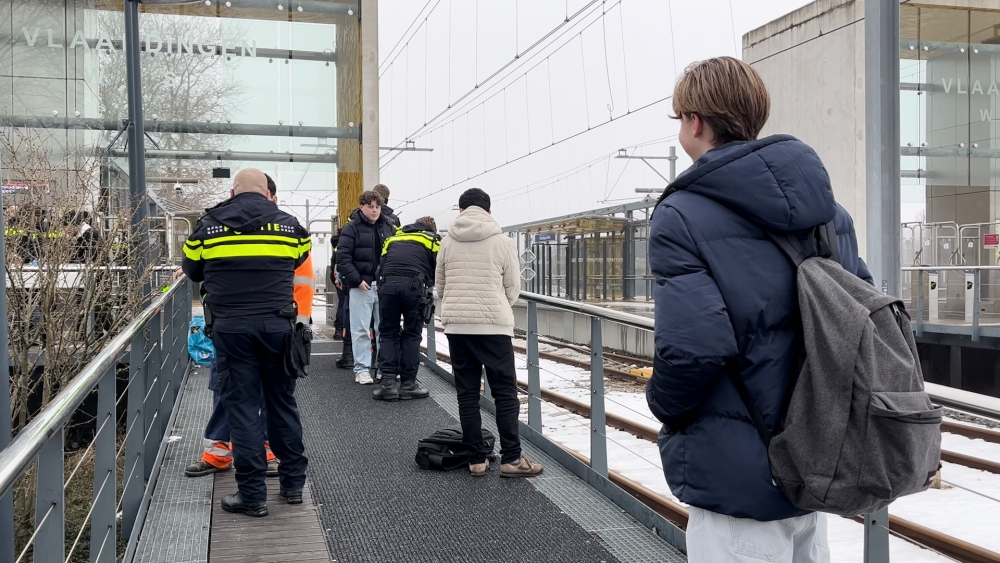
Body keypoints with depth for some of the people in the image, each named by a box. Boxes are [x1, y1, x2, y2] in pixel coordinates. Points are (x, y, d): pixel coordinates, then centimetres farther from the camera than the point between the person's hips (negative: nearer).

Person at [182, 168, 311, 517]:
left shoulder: (209, 225, 5)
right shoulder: (288, 225, 5)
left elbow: (192, 271, 17)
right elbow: (300, 258, 21)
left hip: (230, 327, -1)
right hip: (277, 324, 1)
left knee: (242, 406, 4)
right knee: (283, 401, 14)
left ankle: (252, 495, 6)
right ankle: (293, 483, 23)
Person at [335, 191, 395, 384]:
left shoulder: (387, 227, 12)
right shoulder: (352, 228, -3)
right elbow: (342, 257, -9)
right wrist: (357, 280, -16)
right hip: (361, 286, -4)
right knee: (361, 330, 0)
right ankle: (362, 369, 6)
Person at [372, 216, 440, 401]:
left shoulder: (393, 238, 31)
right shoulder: (432, 240, 22)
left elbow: (380, 267, 26)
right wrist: (430, 294, 28)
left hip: (387, 285, 2)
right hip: (414, 286, -2)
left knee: (388, 333, 12)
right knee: (411, 335, 8)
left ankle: (388, 382, 6)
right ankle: (408, 384, 10)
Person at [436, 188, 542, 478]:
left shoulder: (448, 242, 6)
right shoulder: (502, 242, -1)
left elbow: (440, 286, 13)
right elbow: (513, 288, 3)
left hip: (456, 326, 3)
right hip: (494, 326, -3)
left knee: (467, 393, 8)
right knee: (505, 392, 4)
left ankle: (477, 459, 10)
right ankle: (511, 459, 3)